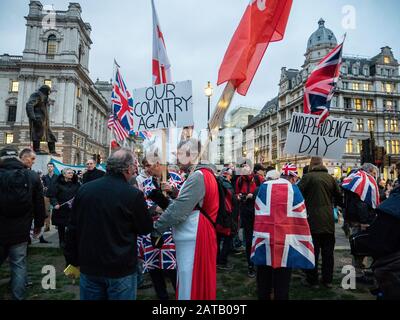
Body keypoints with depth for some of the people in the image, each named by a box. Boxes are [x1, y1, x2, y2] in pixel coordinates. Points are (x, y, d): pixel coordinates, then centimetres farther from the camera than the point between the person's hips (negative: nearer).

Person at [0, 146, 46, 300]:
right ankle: (18, 297, 19)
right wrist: (38, 224, 14)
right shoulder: (32, 177, -4)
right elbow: (40, 204, 1)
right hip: (20, 232, 1)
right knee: (19, 265, 12)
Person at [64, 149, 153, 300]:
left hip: (89, 266, 4)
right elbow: (146, 228, -5)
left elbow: (73, 228, 4)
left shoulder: (84, 189, -3)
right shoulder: (133, 194, -19)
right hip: (121, 269, -4)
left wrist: (72, 259, 16)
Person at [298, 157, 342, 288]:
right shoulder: (330, 178, 4)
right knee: (328, 251, 13)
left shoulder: (308, 177, -8)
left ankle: (312, 280, 13)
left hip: (313, 219, -4)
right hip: (328, 220, 4)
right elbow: (339, 197, 11)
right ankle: (327, 280, 23)